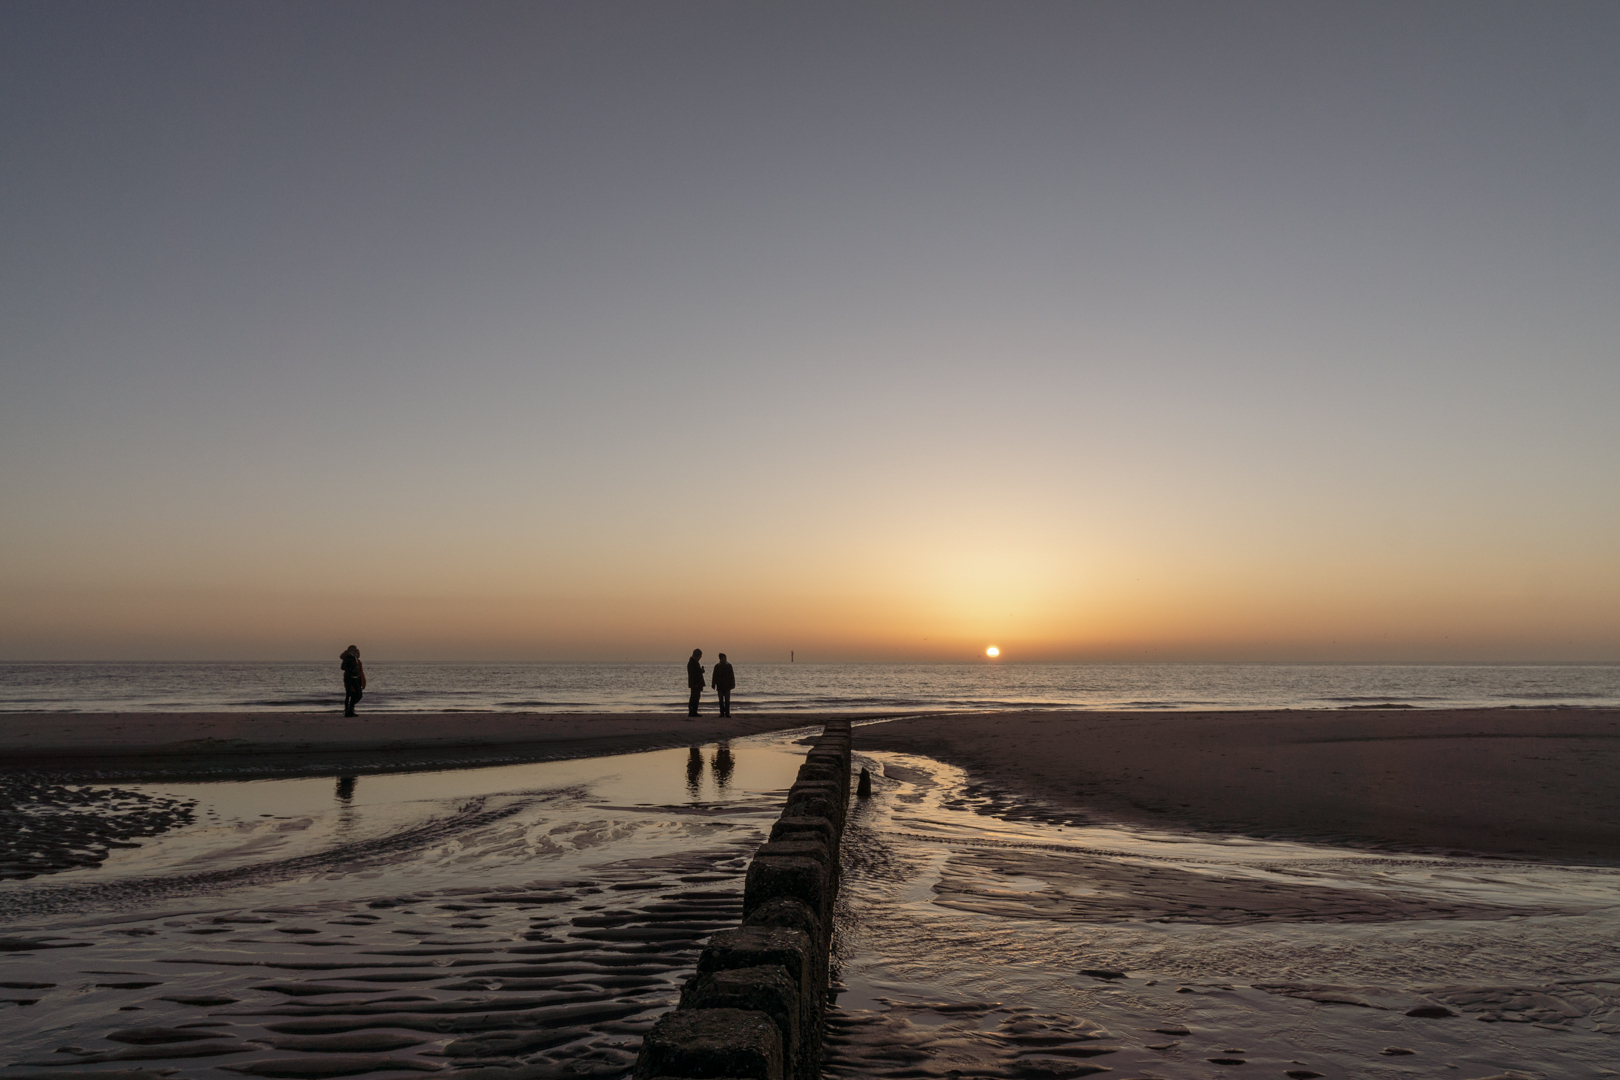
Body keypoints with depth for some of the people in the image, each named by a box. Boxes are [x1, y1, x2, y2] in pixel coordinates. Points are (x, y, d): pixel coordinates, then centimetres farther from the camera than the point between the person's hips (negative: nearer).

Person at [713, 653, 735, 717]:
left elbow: (732, 676, 5)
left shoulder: (729, 666, 3)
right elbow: (714, 676, 7)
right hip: (720, 686, 1)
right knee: (721, 700, 7)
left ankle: (727, 713, -3)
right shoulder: (717, 666, 3)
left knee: (727, 700, -5)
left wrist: (732, 684, 0)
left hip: (727, 686, -1)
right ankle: (722, 713, 12)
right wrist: (714, 685, 4)